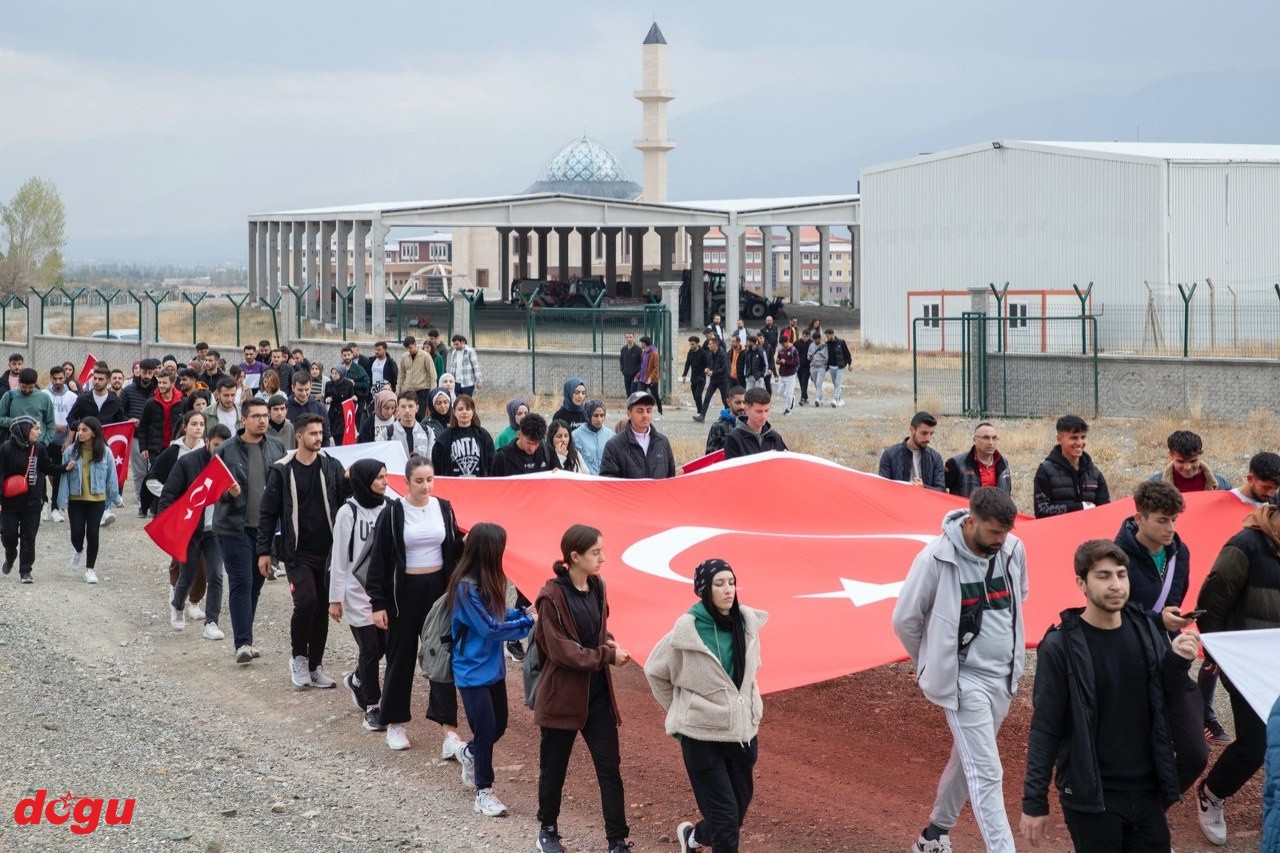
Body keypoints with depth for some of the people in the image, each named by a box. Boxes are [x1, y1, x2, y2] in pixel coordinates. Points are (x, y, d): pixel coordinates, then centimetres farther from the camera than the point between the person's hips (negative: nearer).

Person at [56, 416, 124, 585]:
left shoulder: (105, 452, -6)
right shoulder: (71, 451, -6)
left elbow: (111, 476, 2)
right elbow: (64, 476, -4)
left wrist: (116, 498, 9)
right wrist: (63, 501, -6)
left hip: (97, 500, 0)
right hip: (75, 499, 0)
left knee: (92, 534, 0)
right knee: (77, 534, 1)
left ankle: (90, 569, 14)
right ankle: (79, 551, 36)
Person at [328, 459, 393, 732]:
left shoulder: (388, 508, -1)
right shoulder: (348, 512, -10)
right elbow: (339, 559, -6)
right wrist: (335, 599, -6)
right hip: (358, 592, -4)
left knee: (384, 645, 5)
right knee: (370, 648, -2)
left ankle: (356, 681, 35)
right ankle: (372, 706, 12)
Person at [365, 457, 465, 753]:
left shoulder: (444, 508, 2)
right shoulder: (392, 514, -7)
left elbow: (455, 549, 11)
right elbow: (378, 560, -6)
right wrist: (377, 603, -9)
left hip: (438, 588, 2)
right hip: (404, 590, -2)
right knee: (401, 655, 8)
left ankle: (449, 728, -4)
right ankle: (394, 723, 23)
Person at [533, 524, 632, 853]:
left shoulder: (597, 587, 4)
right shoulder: (552, 597, -17)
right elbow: (561, 650, -19)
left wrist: (608, 643, -4)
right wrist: (607, 656, -19)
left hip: (597, 693, 5)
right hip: (562, 693, -5)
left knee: (610, 767, 2)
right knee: (554, 767, 11)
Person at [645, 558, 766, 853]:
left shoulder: (747, 622, -2)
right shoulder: (687, 630, -15)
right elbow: (655, 672, 1)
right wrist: (681, 712, 5)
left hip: (743, 731, 5)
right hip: (702, 735, -5)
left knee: (738, 810, 15)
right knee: (726, 817, -5)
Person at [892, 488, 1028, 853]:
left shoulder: (1014, 550, -5)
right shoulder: (936, 559, -19)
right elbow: (905, 620, -7)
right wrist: (935, 666, 4)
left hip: (1004, 676, 6)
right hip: (964, 680, -6)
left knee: (968, 760, 19)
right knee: (986, 773, -8)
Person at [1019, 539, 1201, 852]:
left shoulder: (1146, 630, 0)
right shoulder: (1061, 647, -13)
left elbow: (1166, 699, 10)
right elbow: (1045, 728, -10)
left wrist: (1177, 662, -10)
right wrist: (1034, 802, -11)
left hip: (1147, 789, 5)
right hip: (1090, 795, -5)